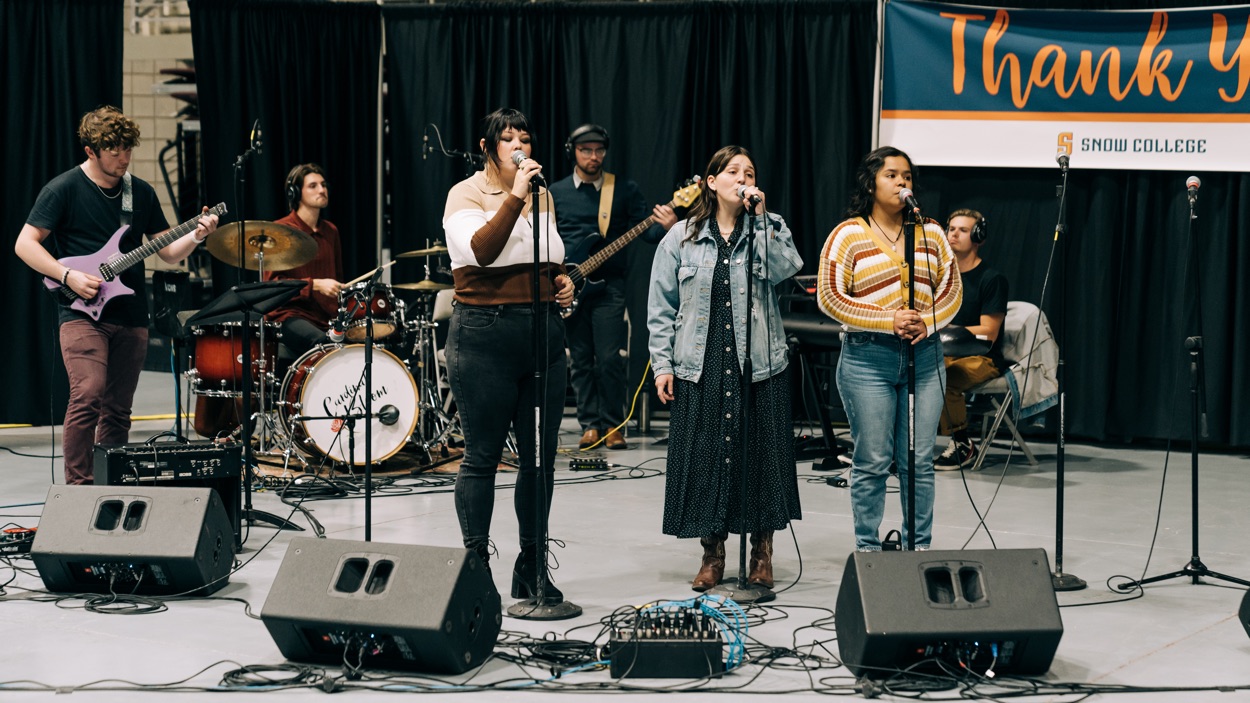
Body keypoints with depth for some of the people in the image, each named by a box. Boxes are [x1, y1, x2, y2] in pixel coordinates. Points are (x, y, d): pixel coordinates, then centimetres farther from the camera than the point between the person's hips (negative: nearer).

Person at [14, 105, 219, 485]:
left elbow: (168, 251, 14)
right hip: (82, 312, -5)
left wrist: (195, 236, -6)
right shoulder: (64, 189, -5)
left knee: (117, 409, 7)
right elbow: (25, 243, -6)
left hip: (130, 316, 5)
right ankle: (78, 487, -15)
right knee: (88, 396, -20)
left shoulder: (141, 192, 11)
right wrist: (69, 276, -16)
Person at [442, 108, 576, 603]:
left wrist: (562, 282, 8)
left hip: (544, 332, 6)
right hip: (485, 334, -6)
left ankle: (531, 569, 16)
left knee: (540, 455, 7)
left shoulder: (542, 196, 15)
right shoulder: (466, 194, -3)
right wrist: (514, 196, -23)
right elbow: (479, 252, -21)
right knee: (482, 456, -2)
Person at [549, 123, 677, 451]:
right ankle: (590, 426, 11)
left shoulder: (625, 190, 5)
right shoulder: (555, 192, 10)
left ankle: (613, 425, 3)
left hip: (608, 285, -2)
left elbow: (645, 229, -1)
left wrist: (665, 227, -23)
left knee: (610, 359, -8)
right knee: (580, 361, 4)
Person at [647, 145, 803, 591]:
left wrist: (761, 217, -14)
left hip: (759, 365, 0)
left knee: (760, 455, 3)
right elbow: (661, 308, 6)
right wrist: (662, 364, -1)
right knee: (704, 458, 3)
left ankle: (762, 554, 16)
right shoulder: (682, 237, 5)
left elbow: (786, 269, -14)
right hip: (701, 367, 0)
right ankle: (713, 555, 15)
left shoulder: (767, 229, 7)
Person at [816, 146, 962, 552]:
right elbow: (829, 297, -7)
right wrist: (888, 321, -15)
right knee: (872, 462, 0)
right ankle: (868, 549, 9)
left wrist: (927, 321, -9)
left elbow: (951, 290, 11)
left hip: (924, 356, 3)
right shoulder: (848, 236, -1)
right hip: (868, 358, -3)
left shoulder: (931, 234, 11)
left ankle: (919, 547, 14)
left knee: (919, 461, 5)